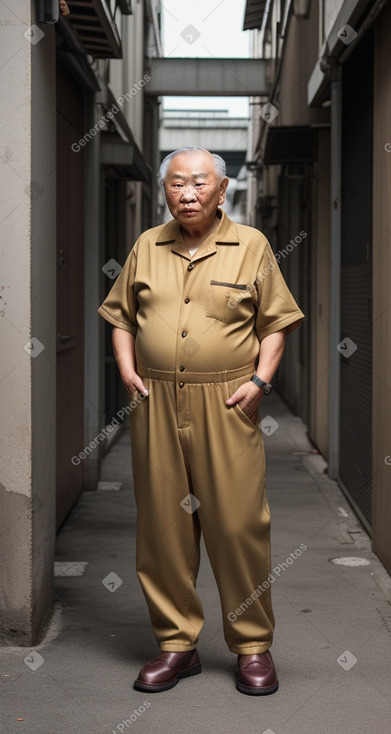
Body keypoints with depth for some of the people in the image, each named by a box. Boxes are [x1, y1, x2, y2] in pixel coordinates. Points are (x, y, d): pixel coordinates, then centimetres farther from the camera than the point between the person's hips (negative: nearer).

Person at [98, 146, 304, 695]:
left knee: (239, 525, -3)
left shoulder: (251, 246, 5)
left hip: (226, 405, -3)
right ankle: (177, 644, 19)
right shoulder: (147, 247, 12)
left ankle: (253, 646, 13)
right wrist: (127, 369, 4)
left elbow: (275, 322, 5)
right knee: (162, 525, 6)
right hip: (156, 403, 3)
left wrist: (260, 379, -7)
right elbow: (121, 316, 18)